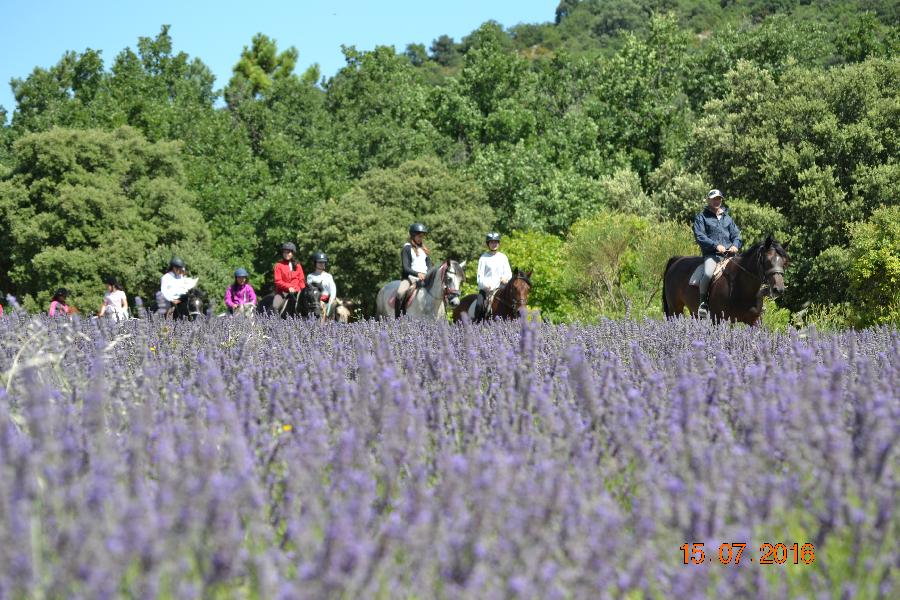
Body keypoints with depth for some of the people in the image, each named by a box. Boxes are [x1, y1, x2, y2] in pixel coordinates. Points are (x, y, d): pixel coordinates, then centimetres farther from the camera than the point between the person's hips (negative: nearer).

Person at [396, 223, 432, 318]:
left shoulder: (424, 249, 18)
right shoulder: (407, 248, 0)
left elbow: (429, 266, 16)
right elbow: (405, 268, -9)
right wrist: (417, 274, -27)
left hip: (424, 278, 6)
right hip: (410, 277, -6)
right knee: (400, 293, -33)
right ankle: (397, 319, -30)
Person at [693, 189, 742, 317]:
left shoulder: (727, 218, 23)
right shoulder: (701, 217, 7)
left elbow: (736, 234, 18)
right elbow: (699, 236, -4)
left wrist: (735, 245, -6)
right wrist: (716, 245, -16)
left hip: (730, 254, 5)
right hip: (711, 254, -5)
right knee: (708, 274, -33)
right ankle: (703, 301, -16)